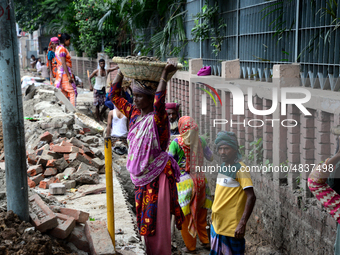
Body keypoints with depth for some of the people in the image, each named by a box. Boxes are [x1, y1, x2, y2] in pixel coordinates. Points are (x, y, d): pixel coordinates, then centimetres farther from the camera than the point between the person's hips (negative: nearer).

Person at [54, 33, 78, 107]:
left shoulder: (58, 48, 15)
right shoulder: (62, 49, -14)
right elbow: (63, 64, -20)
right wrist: (69, 76, -21)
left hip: (60, 72, 10)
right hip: (65, 72, -10)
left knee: (64, 92, 11)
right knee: (72, 92, -8)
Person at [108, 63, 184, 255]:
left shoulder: (157, 118, -18)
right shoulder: (134, 113, 3)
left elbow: (159, 103, -41)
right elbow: (115, 95, 13)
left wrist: (164, 75, -36)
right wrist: (121, 71, 10)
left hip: (158, 176, -7)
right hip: (141, 177, 7)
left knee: (158, 223, 0)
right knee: (145, 221, 19)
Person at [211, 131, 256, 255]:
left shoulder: (240, 169, -16)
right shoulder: (223, 166, 8)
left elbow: (251, 197, -22)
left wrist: (242, 223, -27)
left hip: (231, 226, -8)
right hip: (217, 224, 8)